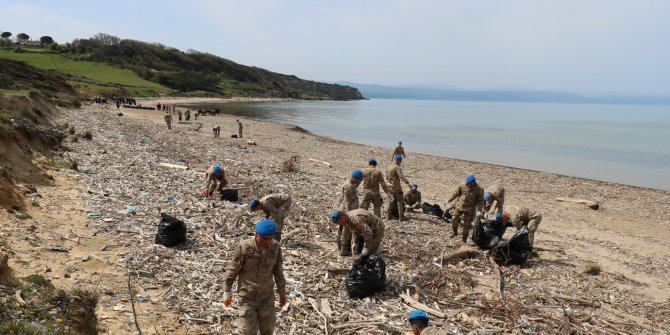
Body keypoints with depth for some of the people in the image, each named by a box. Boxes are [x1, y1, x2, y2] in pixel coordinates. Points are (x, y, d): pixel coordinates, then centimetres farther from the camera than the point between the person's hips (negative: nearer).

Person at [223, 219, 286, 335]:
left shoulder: (275, 247, -10)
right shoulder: (244, 247, -21)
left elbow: (278, 270, 3)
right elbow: (232, 270, -9)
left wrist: (282, 292, 11)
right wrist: (227, 292, -3)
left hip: (267, 296, 3)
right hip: (247, 296, -3)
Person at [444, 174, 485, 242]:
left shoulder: (479, 189, -14)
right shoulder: (462, 186, -7)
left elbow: (480, 201, -8)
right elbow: (456, 194, 7)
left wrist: (479, 211, -19)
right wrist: (448, 201, 10)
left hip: (469, 209, -3)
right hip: (459, 206, 3)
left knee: (467, 225, 3)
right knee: (454, 219, 6)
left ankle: (464, 239, 18)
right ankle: (455, 232, 33)